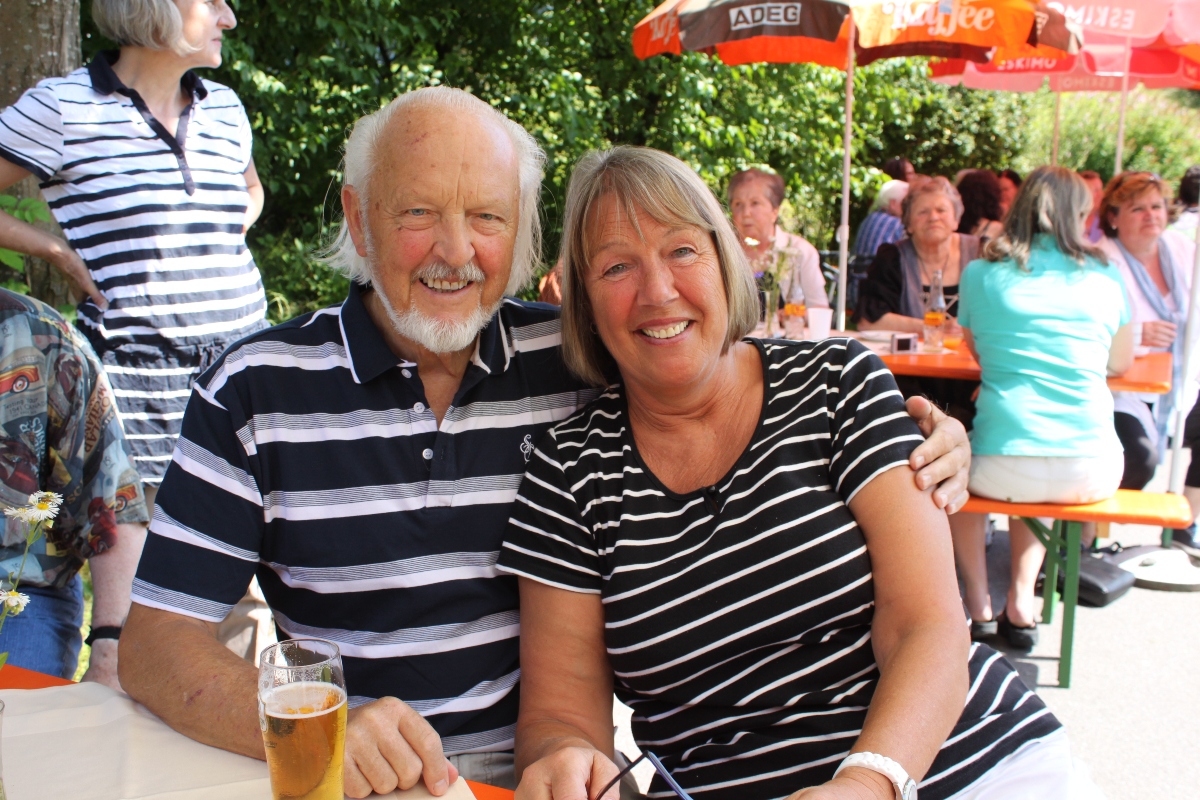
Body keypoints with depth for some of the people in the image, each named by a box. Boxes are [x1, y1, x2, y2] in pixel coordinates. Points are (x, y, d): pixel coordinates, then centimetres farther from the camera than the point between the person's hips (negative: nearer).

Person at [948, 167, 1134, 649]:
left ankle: (979, 607, 25)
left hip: (1004, 467, -2)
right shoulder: (1105, 278, 8)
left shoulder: (980, 275, 4)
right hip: (1095, 473, 2)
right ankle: (1020, 604, 25)